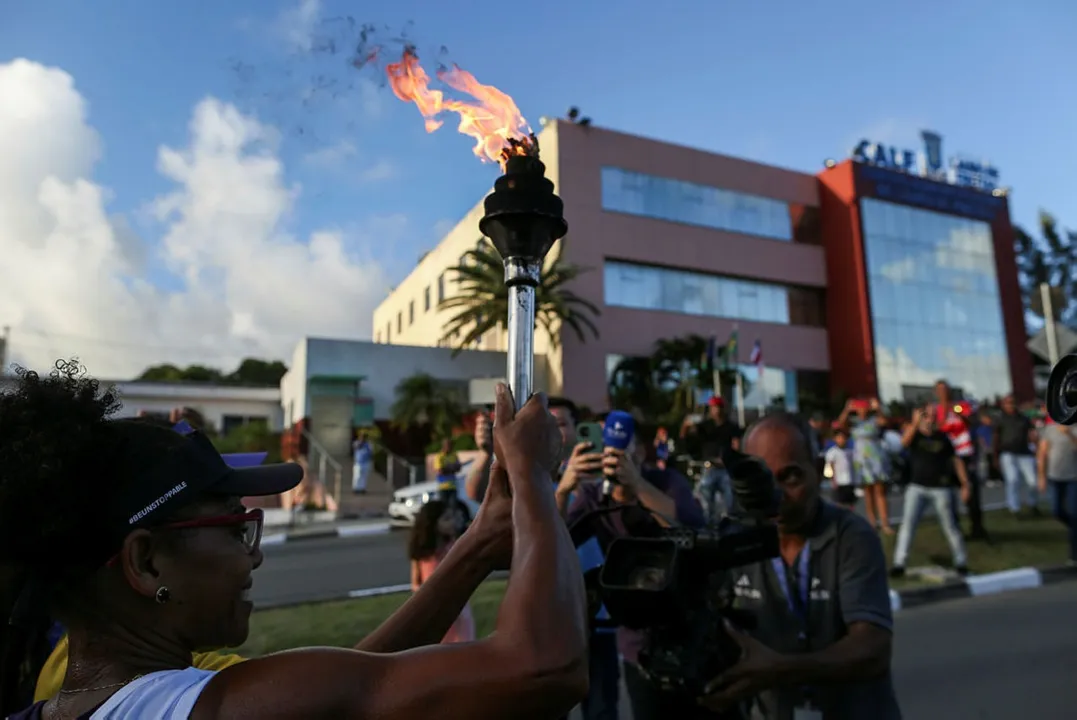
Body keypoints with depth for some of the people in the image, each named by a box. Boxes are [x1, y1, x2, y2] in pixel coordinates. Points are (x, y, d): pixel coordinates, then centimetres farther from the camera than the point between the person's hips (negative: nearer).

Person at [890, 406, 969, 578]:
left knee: (950, 525, 7)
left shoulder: (942, 437, 3)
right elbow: (904, 441, -26)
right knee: (908, 524, -5)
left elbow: (956, 460, 9)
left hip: (940, 488, 1)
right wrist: (915, 422, -38)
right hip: (917, 487, -1)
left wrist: (965, 483, 5)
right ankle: (899, 563, -3)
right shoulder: (915, 434, -1)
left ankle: (960, 562, 25)